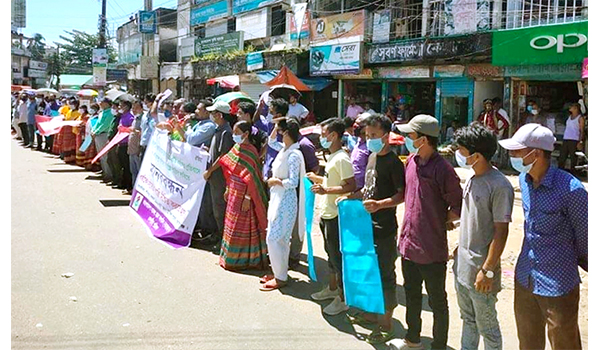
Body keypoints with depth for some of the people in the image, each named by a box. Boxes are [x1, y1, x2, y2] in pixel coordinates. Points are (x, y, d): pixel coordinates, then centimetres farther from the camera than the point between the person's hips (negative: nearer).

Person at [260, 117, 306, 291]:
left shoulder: (294, 155, -20)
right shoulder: (284, 149, 6)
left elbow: (293, 182, -25)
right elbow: (271, 141, 26)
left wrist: (275, 181, -14)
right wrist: (276, 127, 12)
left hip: (286, 201, -9)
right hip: (278, 198, 9)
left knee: (273, 239, -5)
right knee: (281, 238, 16)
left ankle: (280, 278, 4)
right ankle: (279, 272, 27)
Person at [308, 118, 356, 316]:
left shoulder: (341, 159, -19)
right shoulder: (332, 157, 12)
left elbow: (351, 186, -26)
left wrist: (325, 190, -30)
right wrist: (318, 179, 18)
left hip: (336, 216, -10)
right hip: (326, 214, 10)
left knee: (338, 256, -1)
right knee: (331, 254, 21)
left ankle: (342, 299, 9)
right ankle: (332, 288, 37)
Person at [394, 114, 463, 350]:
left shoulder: (442, 169, -20)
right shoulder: (411, 161, 2)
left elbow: (458, 208, -14)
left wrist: (440, 222, -7)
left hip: (431, 249, -7)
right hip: (409, 242, 8)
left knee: (437, 302, 11)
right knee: (412, 295, 24)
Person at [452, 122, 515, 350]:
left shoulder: (499, 186, -20)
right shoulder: (473, 179, 5)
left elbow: (501, 231, -20)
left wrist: (488, 270, -19)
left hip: (480, 270, -8)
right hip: (462, 265, 8)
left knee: (487, 327, 9)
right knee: (468, 320, 22)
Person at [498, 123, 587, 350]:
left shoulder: (570, 189, -24)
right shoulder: (524, 180, -2)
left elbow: (584, 236, -11)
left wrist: (584, 264, 2)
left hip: (558, 286, -6)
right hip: (525, 279, 6)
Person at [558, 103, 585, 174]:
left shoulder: (580, 118, -2)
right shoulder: (569, 117, 18)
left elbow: (582, 131, -7)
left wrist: (581, 142, -16)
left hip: (574, 141, -7)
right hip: (565, 139, 7)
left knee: (573, 158, -5)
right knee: (561, 157, 6)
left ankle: (572, 172, 0)